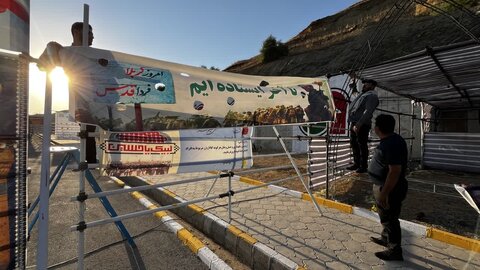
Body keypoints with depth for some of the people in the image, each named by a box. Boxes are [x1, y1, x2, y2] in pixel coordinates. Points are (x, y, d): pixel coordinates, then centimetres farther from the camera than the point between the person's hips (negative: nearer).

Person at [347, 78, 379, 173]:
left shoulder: (372, 95, -3)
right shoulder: (362, 95, 26)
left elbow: (368, 112, -16)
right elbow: (352, 107, 26)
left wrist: (359, 124, -25)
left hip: (362, 125, -9)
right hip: (354, 123, 9)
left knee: (362, 145, -4)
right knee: (354, 144, 13)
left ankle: (363, 166, 4)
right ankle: (356, 163, 24)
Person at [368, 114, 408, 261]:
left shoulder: (392, 144, -27)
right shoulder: (390, 140, 6)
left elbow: (395, 171, -30)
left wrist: (384, 193, -26)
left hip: (390, 189, -10)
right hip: (384, 186, 10)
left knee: (390, 219, 5)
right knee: (386, 217, 25)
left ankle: (395, 251, 21)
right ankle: (385, 238, 44)